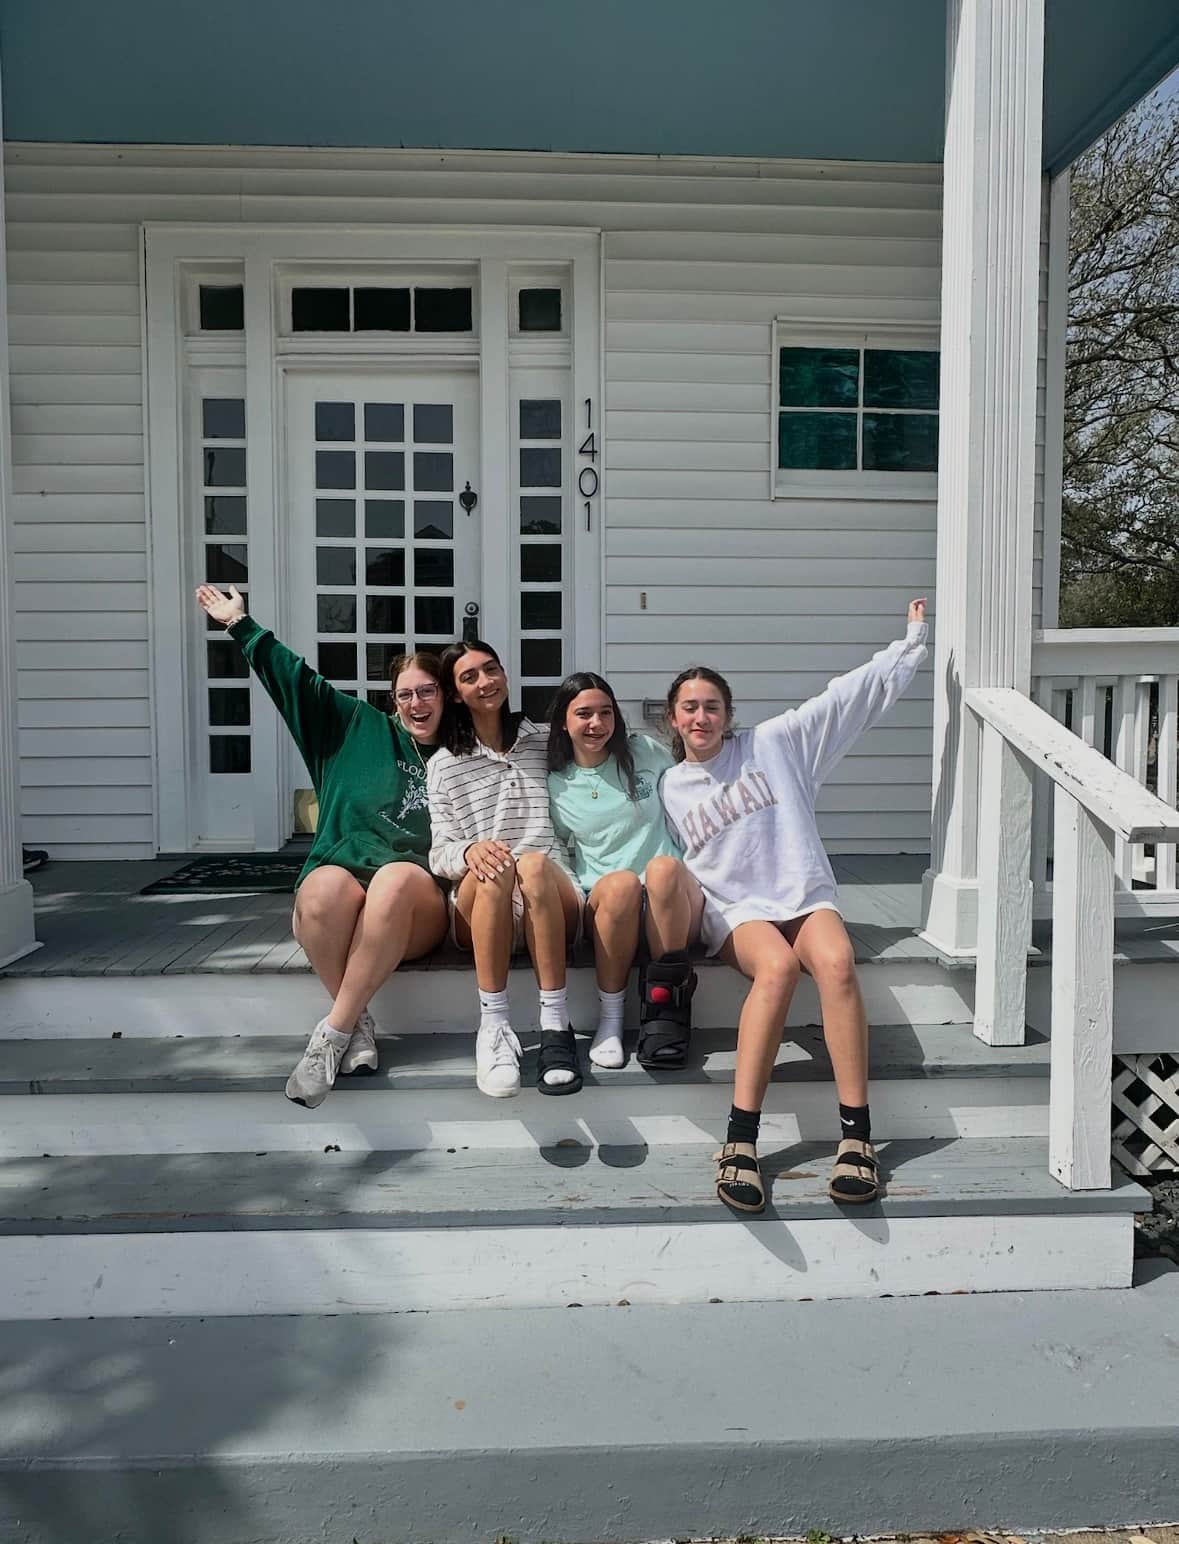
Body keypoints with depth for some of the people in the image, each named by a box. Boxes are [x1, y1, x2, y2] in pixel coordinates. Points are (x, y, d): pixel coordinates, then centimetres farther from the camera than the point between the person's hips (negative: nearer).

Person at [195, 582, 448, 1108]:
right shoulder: (360, 728, 19)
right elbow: (297, 680, 20)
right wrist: (241, 625, 20)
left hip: (416, 910, 0)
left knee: (397, 878, -39)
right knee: (323, 888, -38)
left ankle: (334, 1029, -28)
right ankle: (358, 1023, -18)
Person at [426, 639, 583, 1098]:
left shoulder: (548, 744, 17)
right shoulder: (444, 765, 14)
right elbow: (440, 854, 4)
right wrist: (470, 851, -19)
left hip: (553, 902, 0)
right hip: (479, 910, 0)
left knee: (535, 863, -35)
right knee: (492, 869, -35)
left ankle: (555, 1026, -35)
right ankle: (493, 1027, -31)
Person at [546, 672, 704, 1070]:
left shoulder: (646, 753, 7)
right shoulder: (556, 786, 9)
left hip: (674, 904, 0)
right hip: (605, 908, 1)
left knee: (663, 869, -37)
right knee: (621, 884, -37)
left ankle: (666, 1001, -24)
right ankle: (610, 1018, -21)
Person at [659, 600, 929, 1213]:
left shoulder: (774, 743, 9)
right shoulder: (669, 787, 15)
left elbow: (850, 696, 9)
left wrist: (912, 640, 8)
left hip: (805, 895, 0)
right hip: (734, 909, 0)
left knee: (836, 960, -35)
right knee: (777, 965, -35)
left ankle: (857, 1135, -29)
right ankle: (740, 1140, -34)